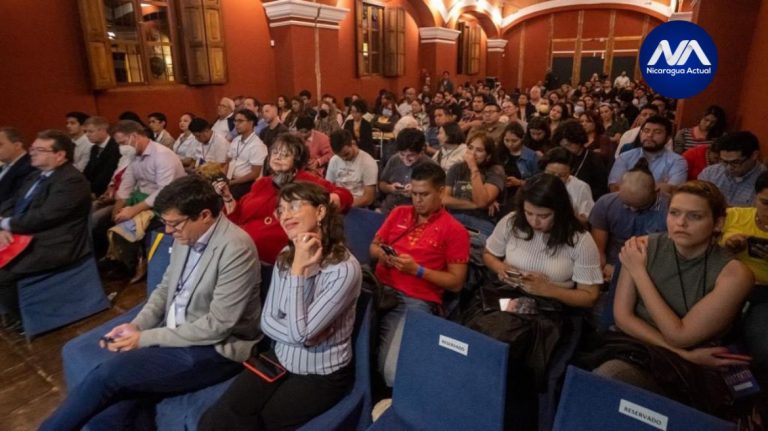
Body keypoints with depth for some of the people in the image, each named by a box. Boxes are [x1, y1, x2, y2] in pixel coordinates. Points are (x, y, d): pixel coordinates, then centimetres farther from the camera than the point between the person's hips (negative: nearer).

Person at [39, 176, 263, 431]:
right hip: (173, 335, 7)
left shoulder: (236, 248, -23)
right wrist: (136, 325, -3)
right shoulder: (186, 236, 2)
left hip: (213, 350, -7)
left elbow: (218, 325, -22)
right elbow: (166, 288, 15)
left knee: (111, 371, -17)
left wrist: (145, 338, -17)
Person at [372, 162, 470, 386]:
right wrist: (382, 255, -2)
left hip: (415, 300, -4)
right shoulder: (399, 213, 17)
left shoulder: (455, 230, 1)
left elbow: (456, 283, -1)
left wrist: (417, 270, -13)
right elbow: (374, 247, 23)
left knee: (393, 371, -24)